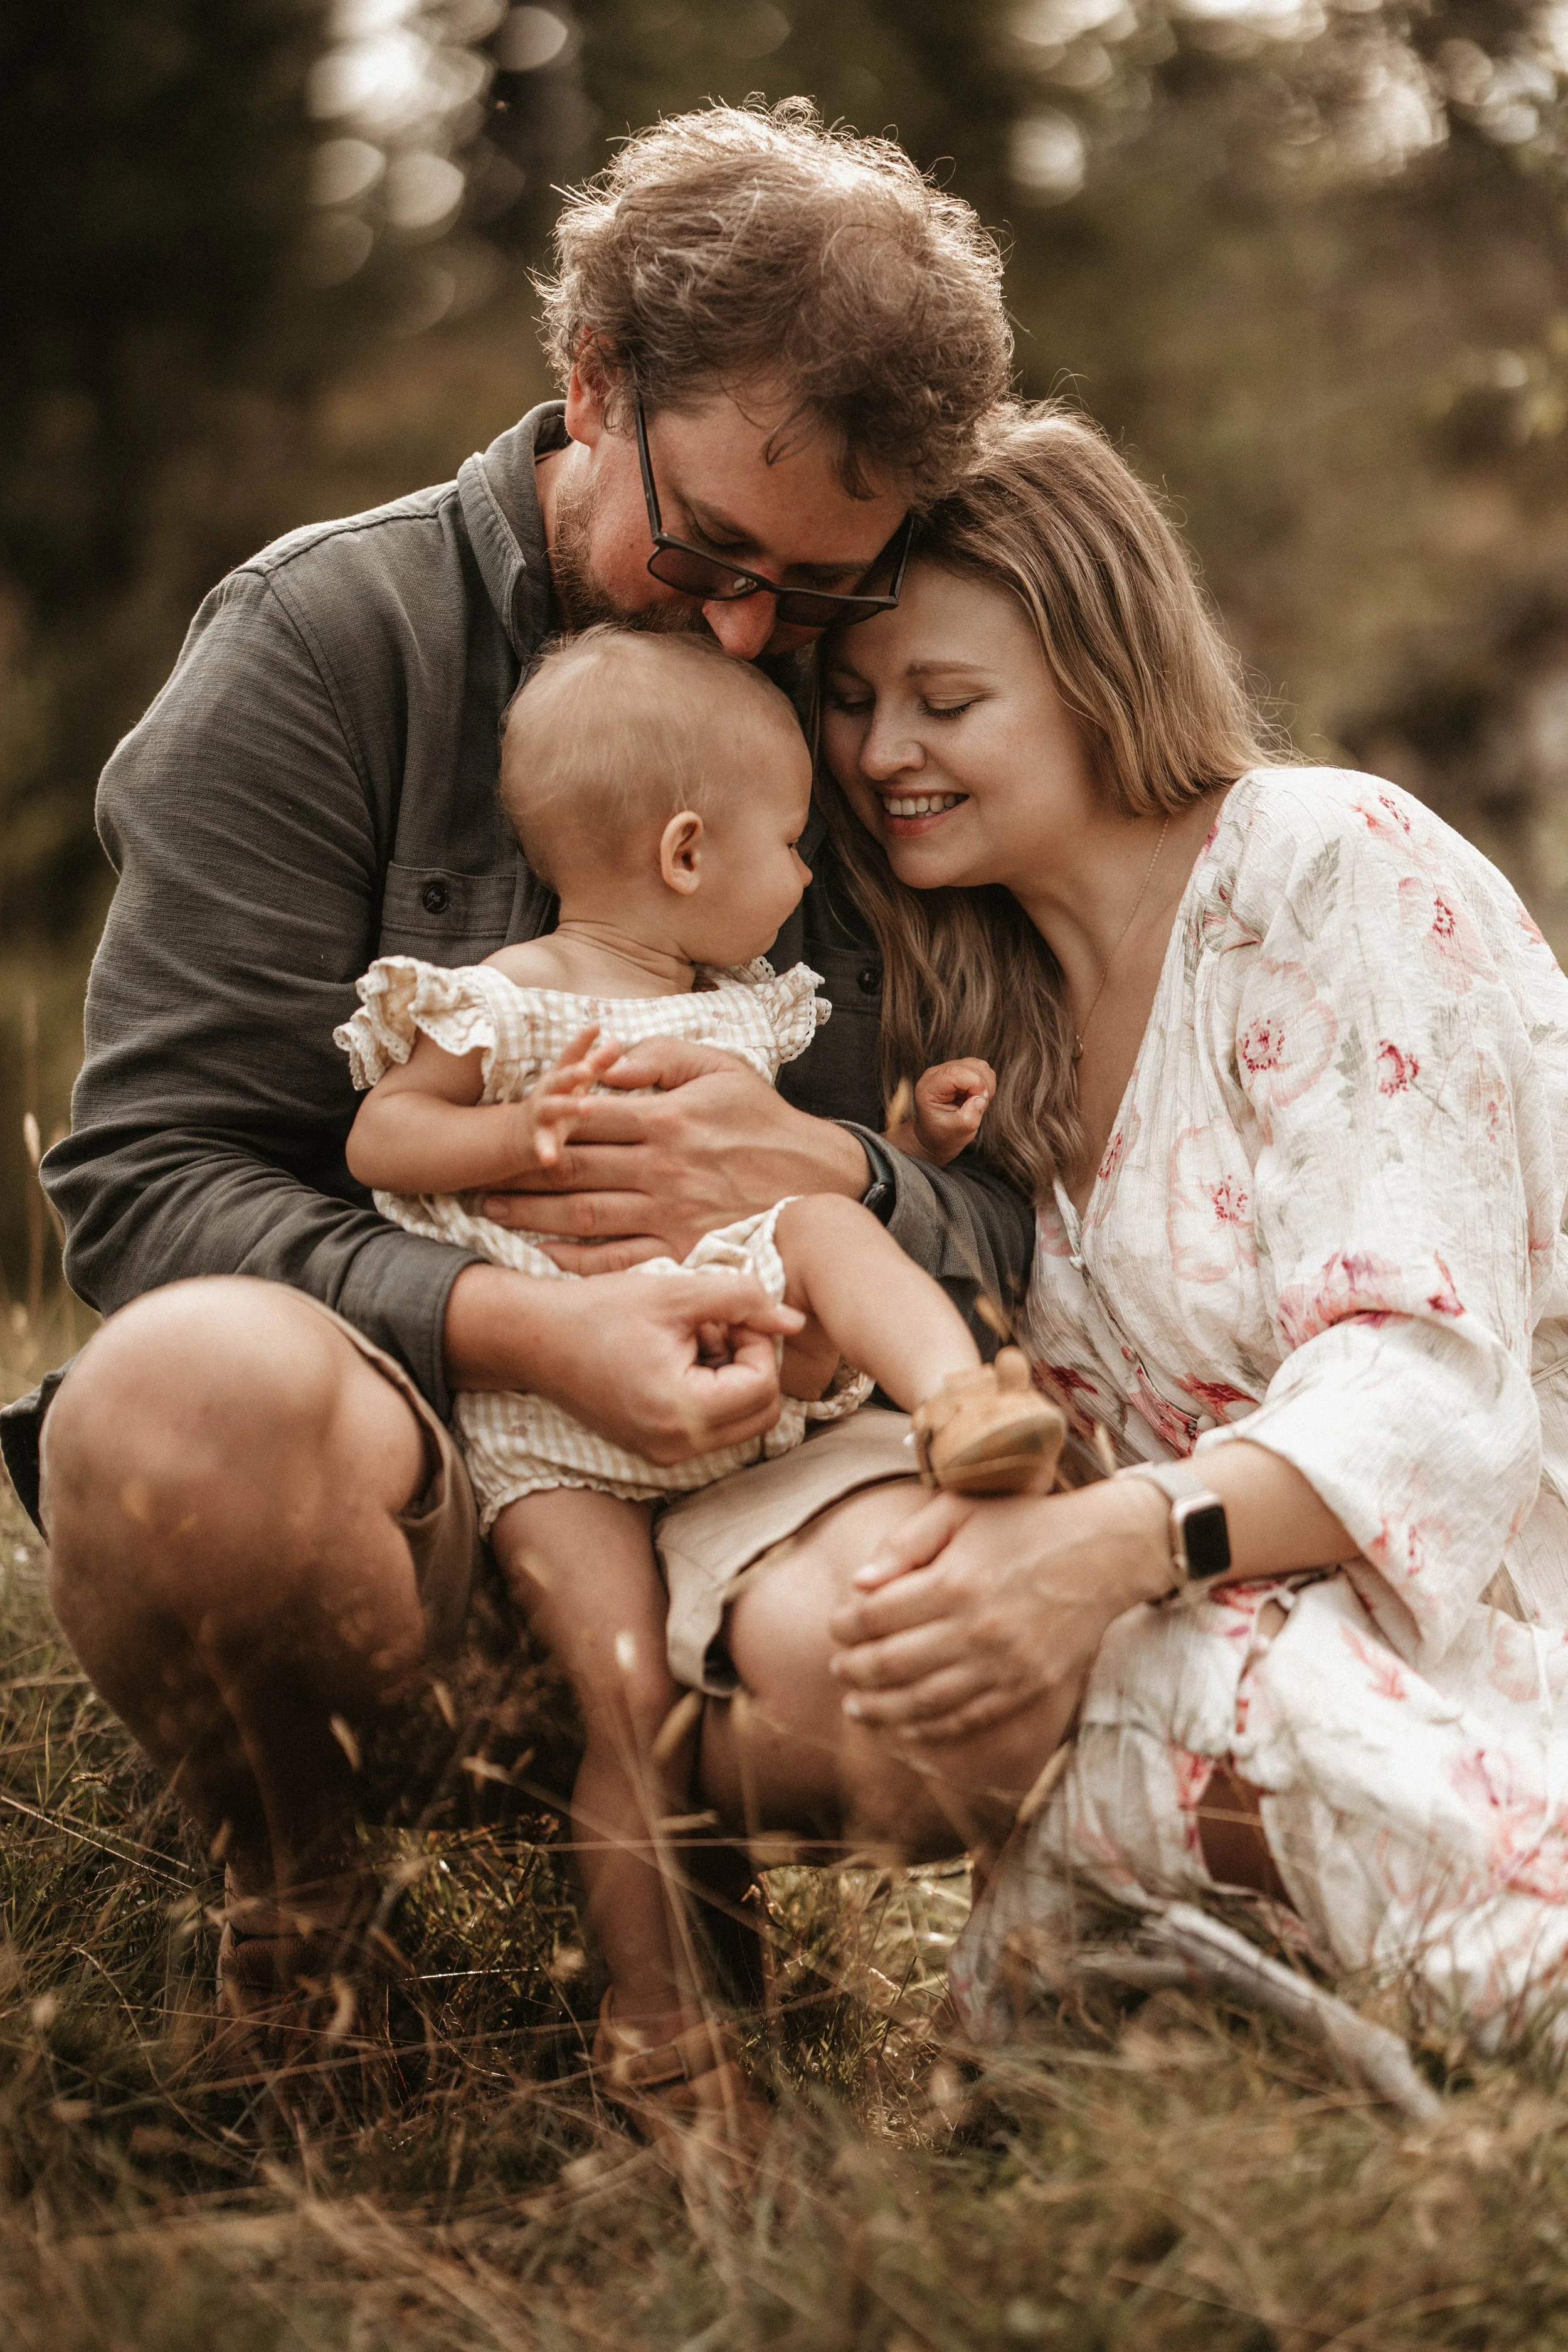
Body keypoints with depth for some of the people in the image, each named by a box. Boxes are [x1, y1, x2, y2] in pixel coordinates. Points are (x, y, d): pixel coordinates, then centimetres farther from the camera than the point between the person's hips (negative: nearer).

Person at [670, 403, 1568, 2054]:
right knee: (803, 1623, -24)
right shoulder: (985, 994, 12)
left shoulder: (1341, 880, -10)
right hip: (1220, 1595, 6)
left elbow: (1424, 1389, -18)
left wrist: (1115, 1546, -35)